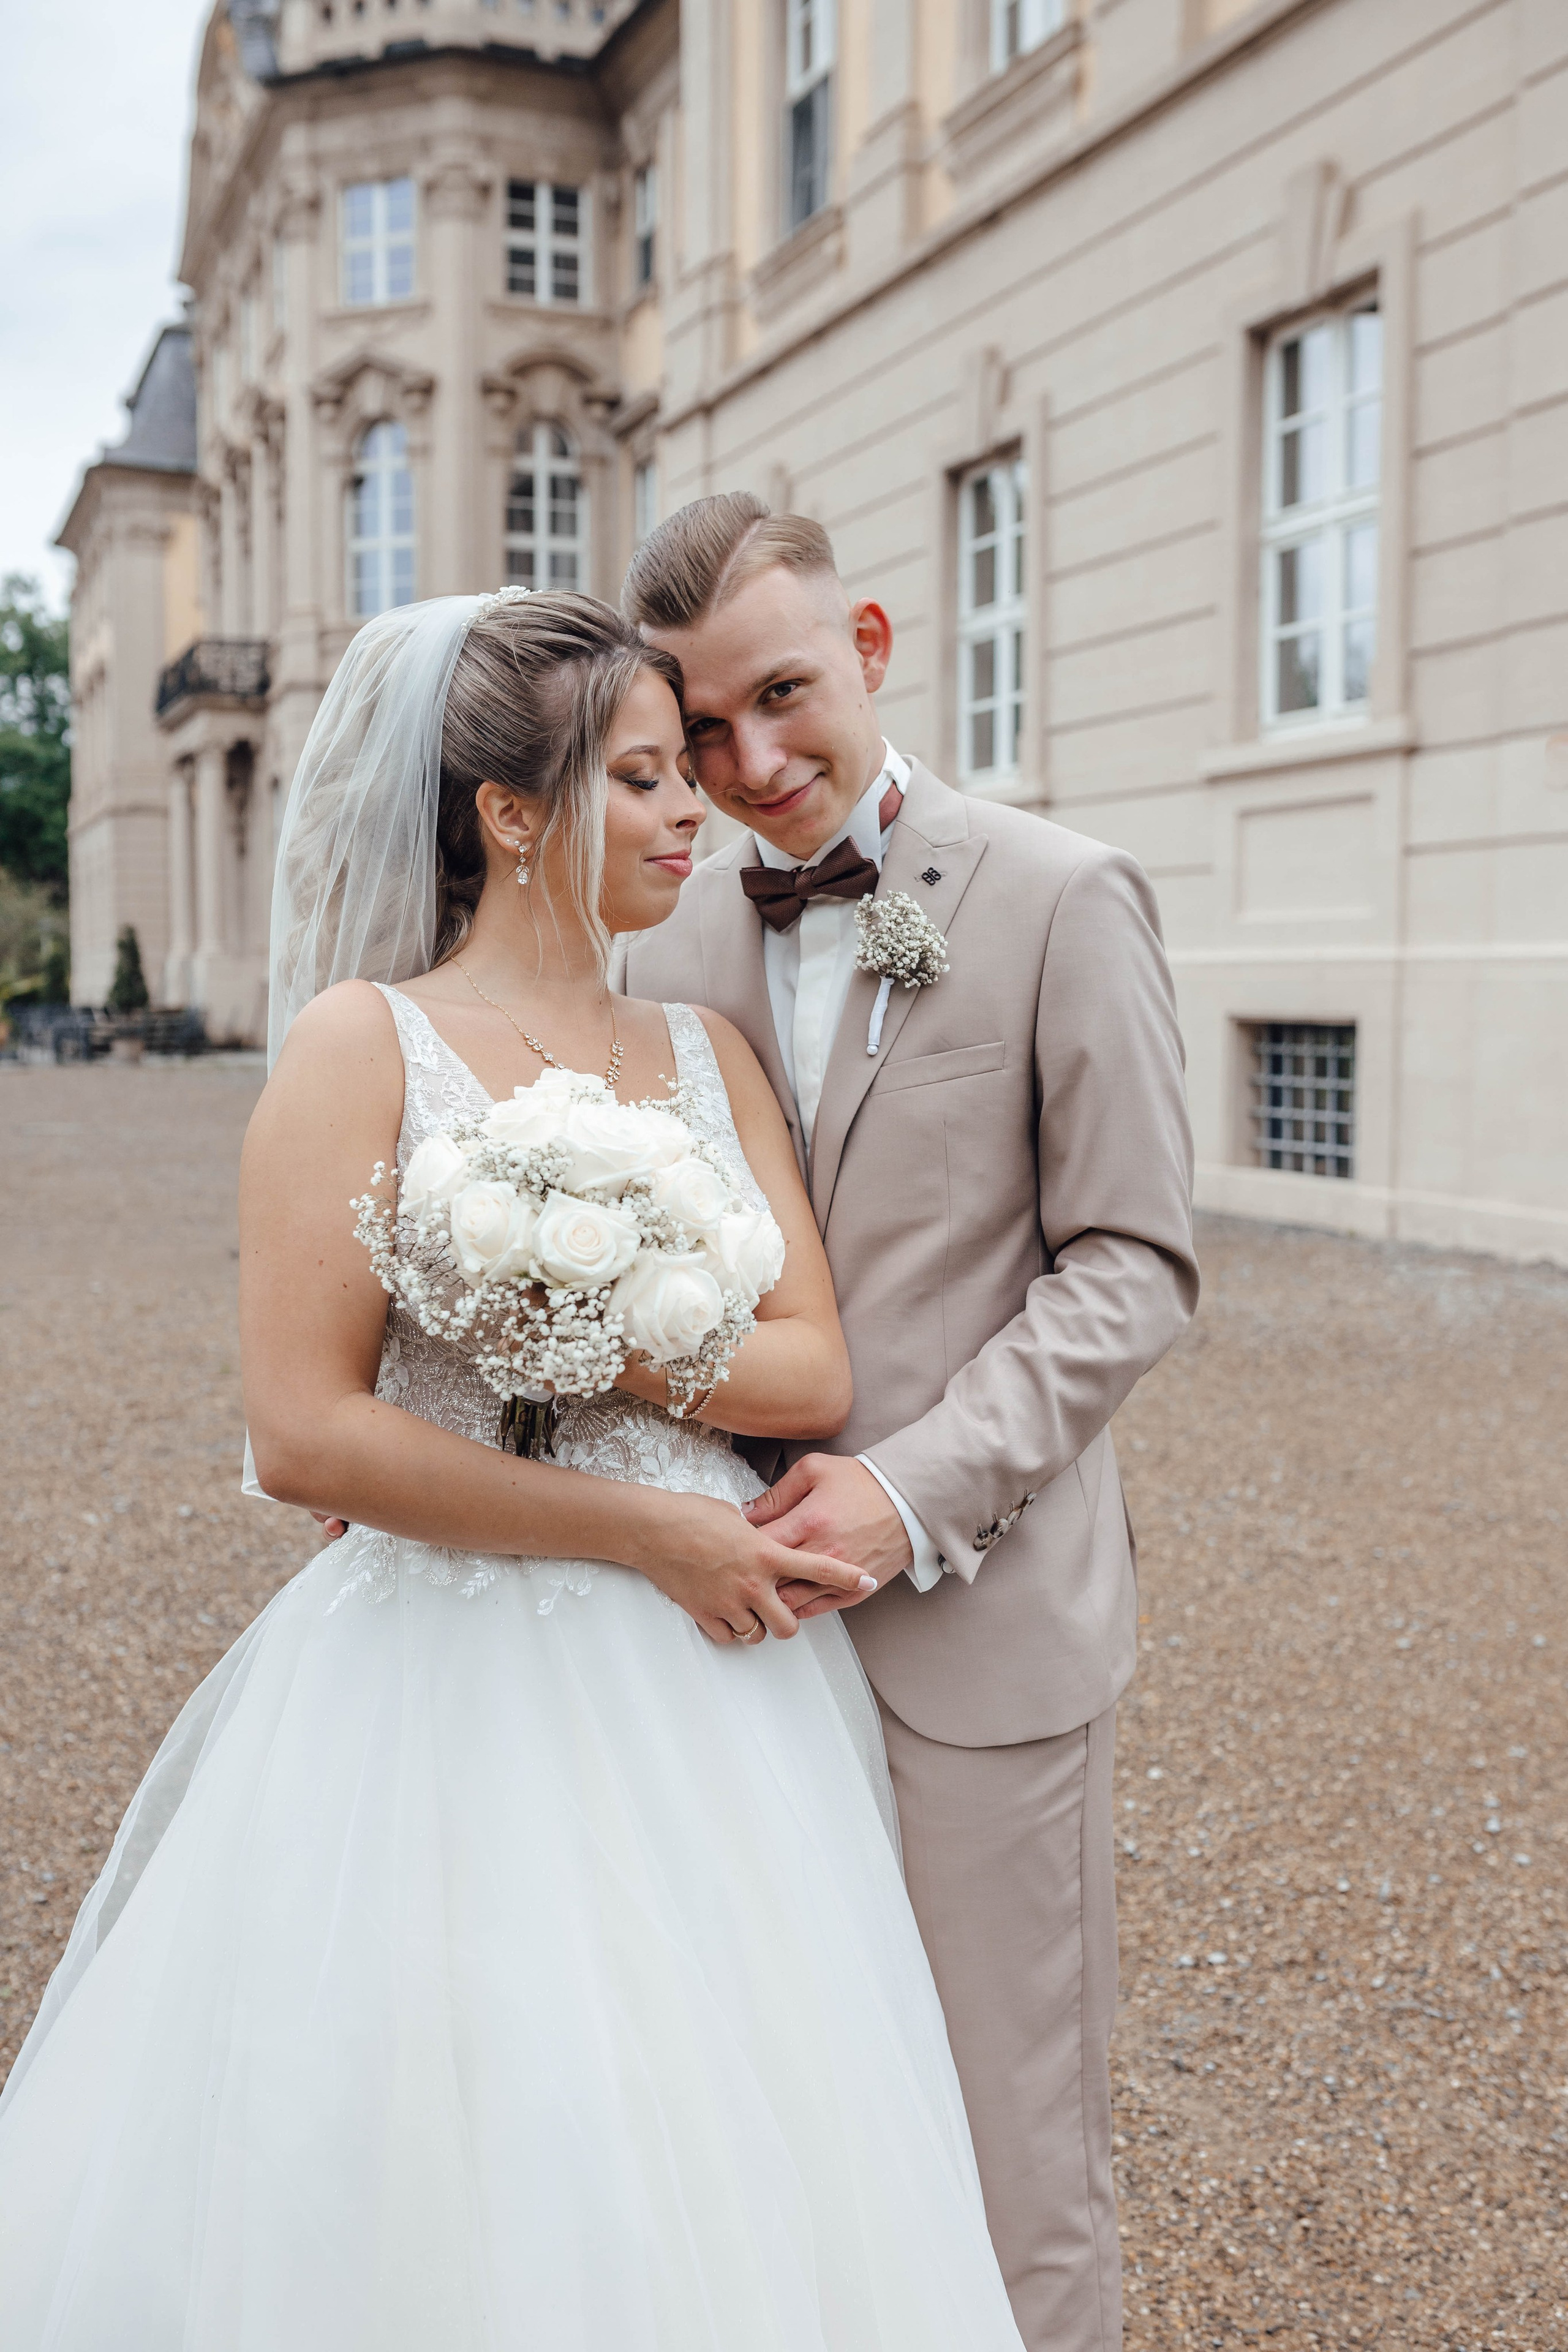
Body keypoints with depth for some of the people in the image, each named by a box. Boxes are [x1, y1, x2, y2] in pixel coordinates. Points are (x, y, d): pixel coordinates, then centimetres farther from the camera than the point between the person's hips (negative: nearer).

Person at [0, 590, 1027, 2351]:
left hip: (707, 1685, 5)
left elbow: (814, 1366, 2)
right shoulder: (366, 1043, -7)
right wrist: (642, 1526, -13)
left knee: (710, 2172, 15)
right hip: (458, 1692, -5)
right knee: (452, 2185, 7)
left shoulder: (709, 1055, 8)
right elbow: (303, 1430, -14)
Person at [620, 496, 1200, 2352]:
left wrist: (919, 1487, -17)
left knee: (1007, 2149, 6)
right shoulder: (672, 933, 8)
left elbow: (1131, 1268, -6)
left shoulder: (1060, 899, -5)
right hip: (750, 1604, 4)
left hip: (977, 1612, -4)